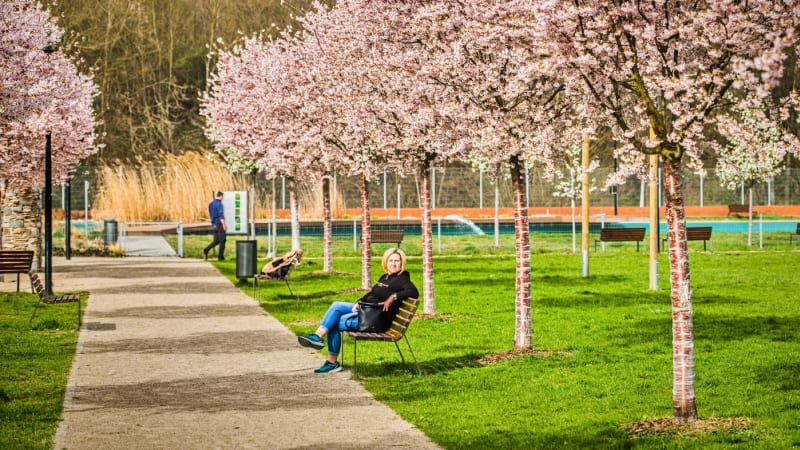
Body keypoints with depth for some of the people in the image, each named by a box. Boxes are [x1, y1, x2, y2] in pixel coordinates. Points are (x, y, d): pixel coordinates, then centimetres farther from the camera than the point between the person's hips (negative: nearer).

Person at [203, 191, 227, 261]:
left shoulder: (211, 204, 11)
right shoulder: (219, 204, -15)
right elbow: (221, 215, -21)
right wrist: (224, 225, -20)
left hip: (214, 225, 8)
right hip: (220, 224, -8)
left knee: (216, 241, 11)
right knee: (222, 241, 2)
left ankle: (206, 250, -7)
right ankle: (221, 257, 4)